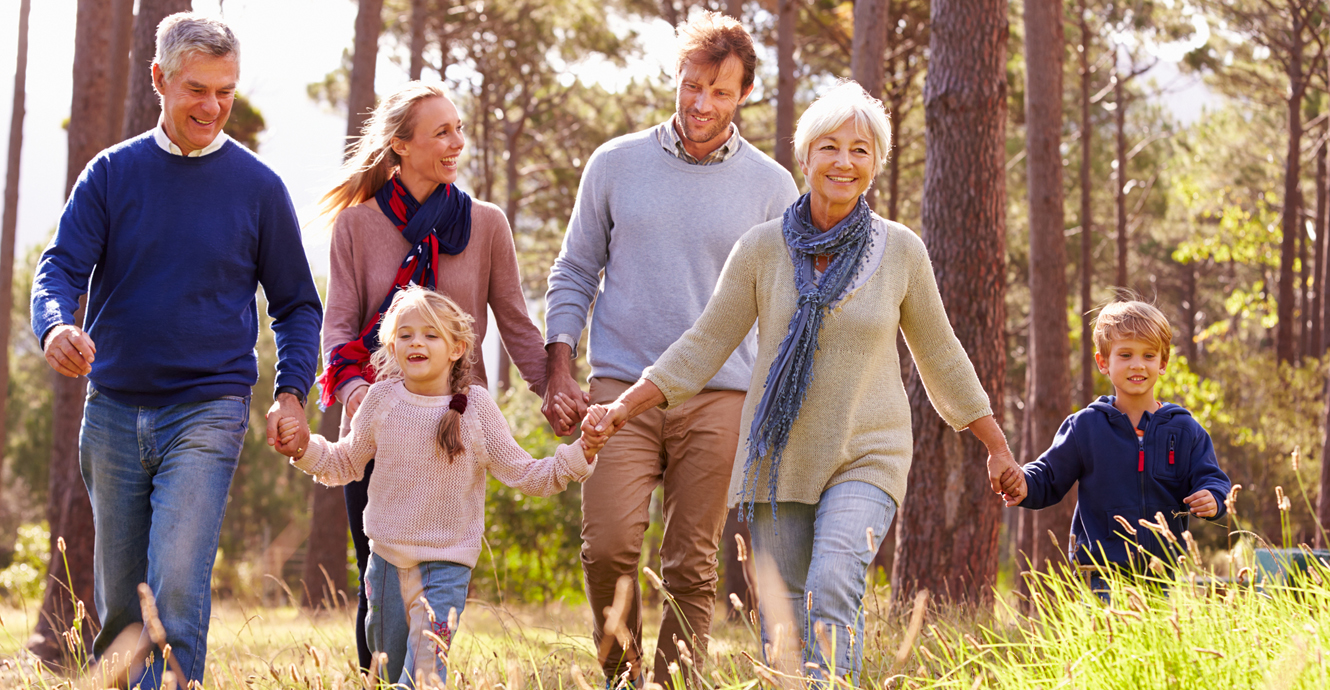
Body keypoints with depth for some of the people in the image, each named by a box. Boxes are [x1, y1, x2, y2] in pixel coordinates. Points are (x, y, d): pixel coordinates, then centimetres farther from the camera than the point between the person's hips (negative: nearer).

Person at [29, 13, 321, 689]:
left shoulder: (257, 187, 2)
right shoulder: (113, 173, 5)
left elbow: (296, 304, 10)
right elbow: (60, 268, -2)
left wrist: (291, 393, -6)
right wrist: (56, 327, -26)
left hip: (208, 410, -2)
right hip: (113, 409, 3)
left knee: (178, 587, -18)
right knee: (117, 603, 9)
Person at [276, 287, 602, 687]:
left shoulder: (475, 407, -8)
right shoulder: (383, 399, -3)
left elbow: (526, 476, -3)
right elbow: (345, 464, 12)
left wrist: (582, 453, -15)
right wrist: (305, 448, -5)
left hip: (447, 566, -3)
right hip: (386, 560, 3)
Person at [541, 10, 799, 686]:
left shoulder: (770, 186, 6)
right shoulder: (615, 164, 7)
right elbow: (574, 274, 12)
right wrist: (557, 373, 2)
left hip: (718, 396, 0)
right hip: (621, 386, 0)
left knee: (692, 566, 0)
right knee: (608, 547, -12)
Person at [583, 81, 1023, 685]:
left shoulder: (901, 251, -1)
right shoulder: (762, 248, -2)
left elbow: (939, 356, 10)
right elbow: (703, 347, 3)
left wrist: (998, 449, 15)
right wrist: (622, 408, -7)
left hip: (865, 459, -1)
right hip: (779, 456, 2)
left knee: (833, 589, -24)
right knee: (782, 622, 1)